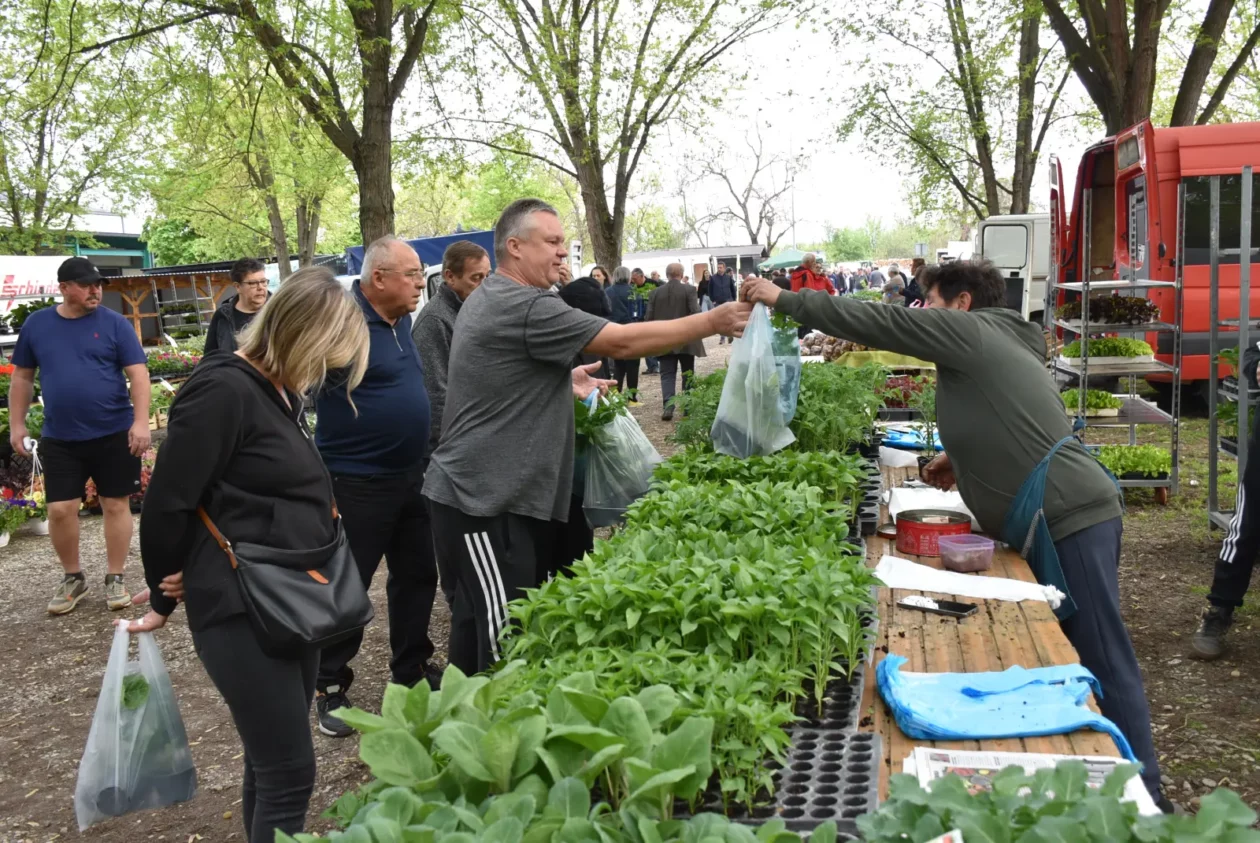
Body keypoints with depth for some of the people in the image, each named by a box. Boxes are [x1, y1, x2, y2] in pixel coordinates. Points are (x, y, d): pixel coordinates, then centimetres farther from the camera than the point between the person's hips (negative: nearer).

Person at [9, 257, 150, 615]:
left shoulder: (114, 323, -4)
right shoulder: (37, 324, 4)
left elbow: (138, 373, -7)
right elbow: (22, 376, 11)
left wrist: (141, 422, -16)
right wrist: (16, 424, 7)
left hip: (114, 435, -2)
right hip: (59, 439, 2)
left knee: (116, 505, 6)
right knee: (60, 510, 3)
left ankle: (114, 579, 19)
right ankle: (72, 577, 23)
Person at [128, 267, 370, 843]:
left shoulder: (279, 392, 12)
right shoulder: (224, 390, -17)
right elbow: (167, 503, -15)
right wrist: (164, 596, -2)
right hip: (242, 612, -9)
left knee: (272, 763, 18)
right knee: (288, 772, -3)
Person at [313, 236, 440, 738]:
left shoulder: (401, 320, 8)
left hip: (410, 475, 8)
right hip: (358, 483, -8)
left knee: (417, 574, 17)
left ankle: (412, 668, 34)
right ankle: (329, 687, 20)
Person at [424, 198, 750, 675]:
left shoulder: (487, 300, 15)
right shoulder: (527, 308, -18)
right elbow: (623, 342, -17)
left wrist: (563, 382, 16)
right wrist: (712, 323, -10)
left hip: (476, 489, 11)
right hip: (485, 500, -11)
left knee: (477, 619, 17)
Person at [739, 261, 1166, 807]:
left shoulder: (967, 329, -7)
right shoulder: (995, 344, 22)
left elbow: (873, 321, -9)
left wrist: (783, 299, -1)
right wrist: (964, 459, 17)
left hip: (1072, 518, -10)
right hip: (1056, 520, 10)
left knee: (1103, 661, -5)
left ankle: (1142, 796, 1)